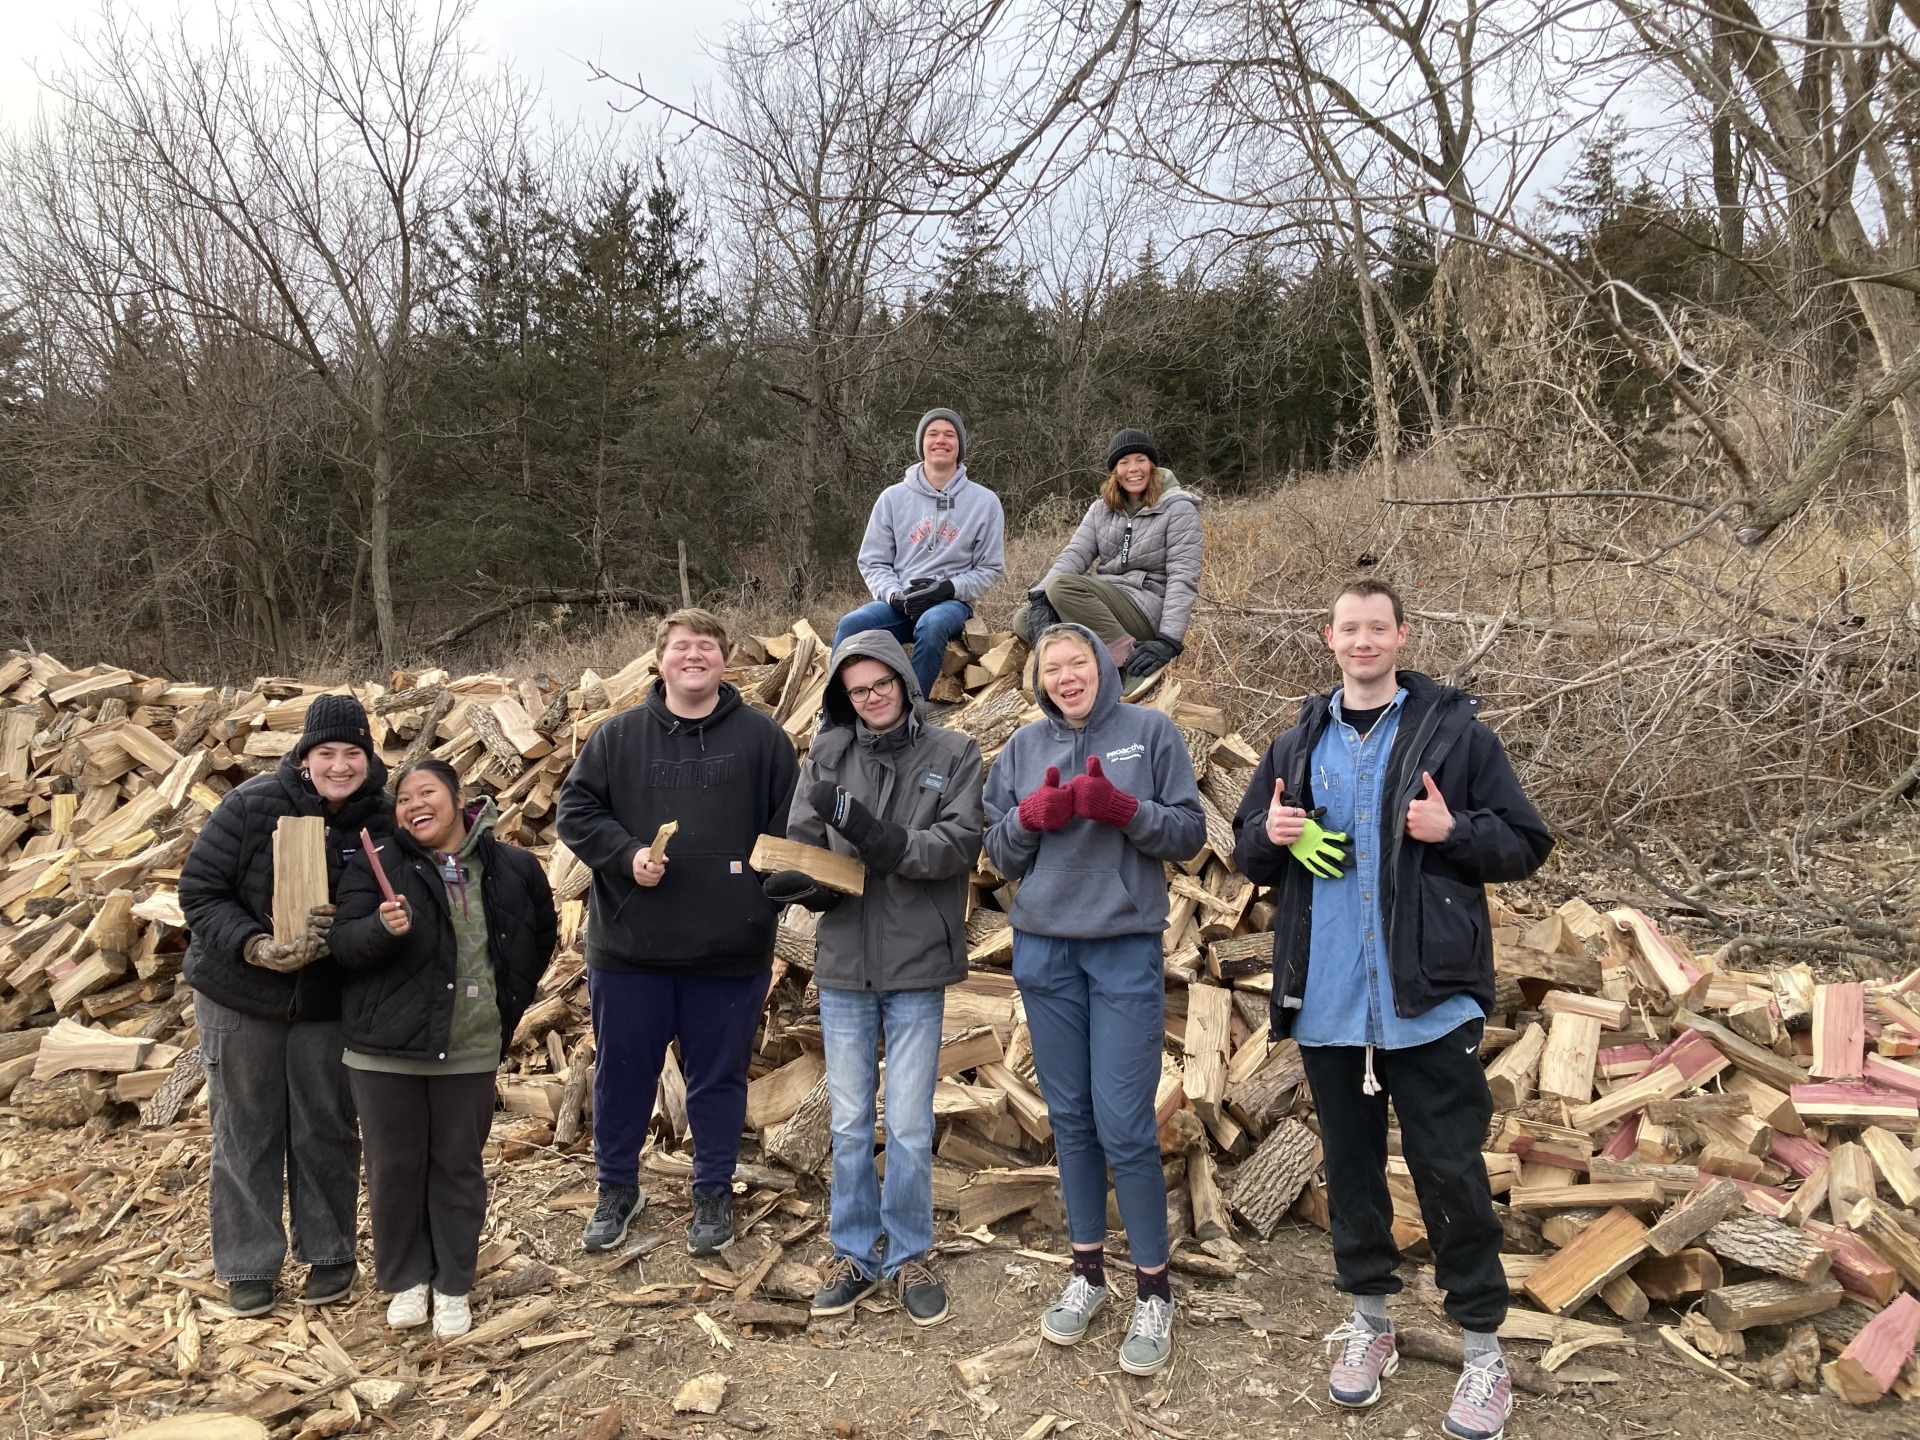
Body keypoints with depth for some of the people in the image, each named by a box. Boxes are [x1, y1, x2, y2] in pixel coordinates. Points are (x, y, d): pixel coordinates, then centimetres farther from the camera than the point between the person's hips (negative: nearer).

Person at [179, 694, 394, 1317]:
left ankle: (329, 1253, 28)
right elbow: (199, 892, -13)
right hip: (238, 993, -1)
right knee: (245, 1131, 9)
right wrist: (257, 946, -26)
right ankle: (249, 1265, 24)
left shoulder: (384, 820, -12)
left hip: (330, 1003, 1)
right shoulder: (252, 805, -17)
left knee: (326, 1130, 11)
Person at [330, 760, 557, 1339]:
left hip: (471, 1052, 1)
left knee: (458, 1167, 10)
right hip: (385, 1051, 0)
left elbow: (542, 934, 15)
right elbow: (343, 944, -10)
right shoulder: (377, 868, -3)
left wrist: (508, 1001, 11)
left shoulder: (513, 869, 1)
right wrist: (384, 928, -30)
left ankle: (452, 1287, 24)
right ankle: (404, 1280, 28)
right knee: (393, 1167, 9)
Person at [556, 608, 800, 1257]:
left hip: (731, 951, -1)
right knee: (622, 1072, 13)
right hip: (627, 945, 1)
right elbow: (575, 810, 4)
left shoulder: (762, 737, 1)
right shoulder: (618, 736, 4)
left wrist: (767, 911, -6)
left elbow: (790, 833, 1)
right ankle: (617, 1186, 34)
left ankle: (713, 1193, 28)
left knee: (719, 1076, 11)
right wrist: (627, 855, -13)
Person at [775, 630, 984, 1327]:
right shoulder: (827, 754, 2)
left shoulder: (953, 754, -2)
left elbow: (960, 845, -14)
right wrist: (814, 884, -26)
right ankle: (855, 1255, 28)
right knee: (849, 1123, 12)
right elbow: (800, 847, -3)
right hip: (843, 963, 2)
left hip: (917, 964, -2)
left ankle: (909, 1257, 24)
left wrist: (875, 838, -27)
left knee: (910, 1126, 6)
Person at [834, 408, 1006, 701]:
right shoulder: (893, 497, 8)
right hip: (898, 602, 2)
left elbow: (990, 568, 6)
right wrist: (894, 594, -12)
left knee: (932, 624, -38)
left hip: (952, 602, -2)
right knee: (851, 625, -29)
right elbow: (872, 562, 9)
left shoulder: (985, 501, 5)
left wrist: (949, 588, -12)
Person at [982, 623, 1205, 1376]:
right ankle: (1087, 1270, 26)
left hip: (1126, 951, -3)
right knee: (1069, 1116, 11)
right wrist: (1031, 815, -11)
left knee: (1124, 1125, -5)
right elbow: (999, 853, 9)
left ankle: (1153, 1291, 11)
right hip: (1043, 950, 3)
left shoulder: (1151, 731, 0)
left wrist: (1124, 808, -18)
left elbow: (1191, 833, -2)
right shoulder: (1024, 746, 8)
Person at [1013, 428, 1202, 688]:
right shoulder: (1102, 508, 12)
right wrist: (1040, 596, -19)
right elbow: (1074, 555, 0)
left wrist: (1168, 640, -25)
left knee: (1063, 586, -29)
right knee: (1024, 620, -13)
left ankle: (1133, 663, -27)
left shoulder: (1178, 508, -4)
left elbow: (1183, 578, -13)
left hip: (1149, 612, -7)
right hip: (1104, 604, 7)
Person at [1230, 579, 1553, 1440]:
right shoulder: (1297, 746, 9)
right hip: (1325, 1007, 4)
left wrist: (1453, 831, -19)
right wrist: (1268, 836, -7)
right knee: (1350, 1166, 16)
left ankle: (1483, 1350, 20)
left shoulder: (1455, 733, -2)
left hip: (1428, 1004, -4)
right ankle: (1369, 1321, 33)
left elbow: (1526, 844, 0)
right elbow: (1246, 854, 15)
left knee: (1450, 1174, 4)